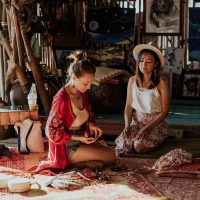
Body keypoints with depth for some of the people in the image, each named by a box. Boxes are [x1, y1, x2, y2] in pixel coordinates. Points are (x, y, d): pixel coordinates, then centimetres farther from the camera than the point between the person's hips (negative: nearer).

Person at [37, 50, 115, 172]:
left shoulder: (83, 93, 0)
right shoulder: (62, 98, -24)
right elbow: (53, 132, -18)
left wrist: (91, 124, -4)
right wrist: (79, 138, -21)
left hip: (82, 138, 8)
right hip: (67, 147, -8)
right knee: (110, 156, -13)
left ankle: (75, 162, 1)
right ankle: (72, 162, -7)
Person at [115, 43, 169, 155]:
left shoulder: (161, 82, -10)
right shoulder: (133, 80, 4)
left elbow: (164, 111, -9)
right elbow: (128, 106, 5)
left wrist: (148, 128, -20)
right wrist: (127, 125, -12)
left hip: (155, 124, -3)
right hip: (136, 123, 3)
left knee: (139, 146, -29)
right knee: (123, 144, -26)